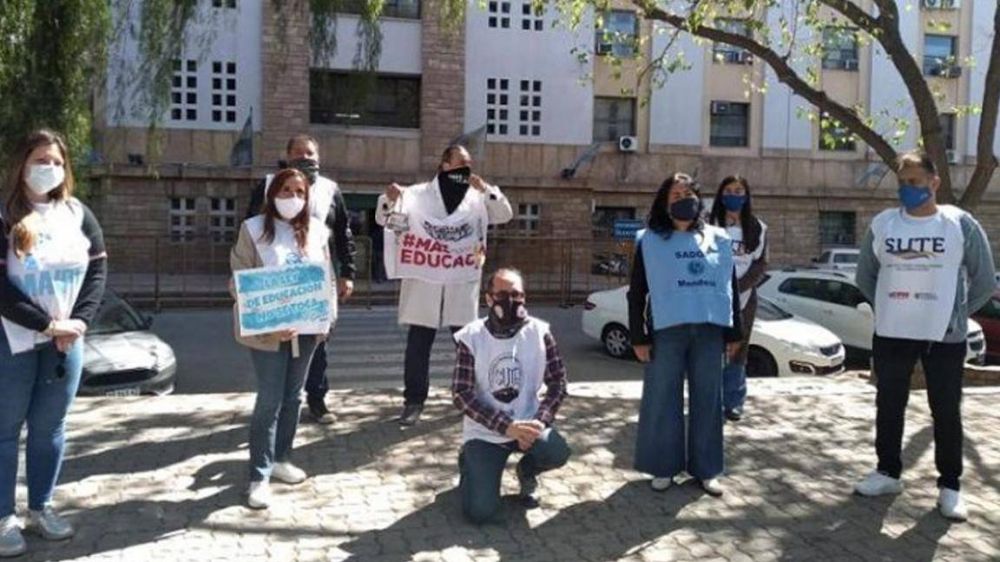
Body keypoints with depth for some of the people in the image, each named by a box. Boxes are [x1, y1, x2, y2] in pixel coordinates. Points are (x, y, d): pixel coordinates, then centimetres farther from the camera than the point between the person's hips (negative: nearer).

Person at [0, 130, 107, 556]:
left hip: (66, 341, 4)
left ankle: (41, 507, 24)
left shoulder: (78, 214, 6)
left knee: (50, 427, 11)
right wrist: (48, 324, -17)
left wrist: (80, 321, -9)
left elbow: (98, 268, 4)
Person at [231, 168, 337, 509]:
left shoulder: (316, 230, 5)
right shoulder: (254, 229, -6)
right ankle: (259, 476, 7)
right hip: (268, 329, -4)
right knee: (270, 400, -3)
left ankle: (281, 459, 32)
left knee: (293, 396, 15)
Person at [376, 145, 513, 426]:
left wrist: (487, 190, -9)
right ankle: (414, 400, 7)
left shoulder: (478, 197, 12)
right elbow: (383, 219, 5)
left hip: (463, 283, 2)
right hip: (424, 281, -2)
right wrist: (389, 199, -17)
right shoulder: (418, 193, 6)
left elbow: (505, 215, 5)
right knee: (418, 344, -1)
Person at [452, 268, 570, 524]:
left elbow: (558, 383, -3)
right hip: (484, 431, -2)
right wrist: (507, 426, -24)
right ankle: (470, 464, 19)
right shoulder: (472, 337, -11)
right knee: (480, 512, -17)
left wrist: (539, 422, -21)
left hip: (526, 423, 2)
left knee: (558, 453, -30)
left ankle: (526, 471, 8)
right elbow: (461, 395, -15)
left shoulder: (539, 332, -5)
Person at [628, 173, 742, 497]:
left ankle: (706, 469, 19)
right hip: (666, 331, -2)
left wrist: (734, 333, 10)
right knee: (663, 399, 2)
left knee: (707, 400, 8)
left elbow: (731, 288, 14)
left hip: (709, 331, 3)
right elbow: (636, 293, 0)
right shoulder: (649, 241, 3)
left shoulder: (719, 240, 11)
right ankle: (663, 467, 14)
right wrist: (639, 337, -6)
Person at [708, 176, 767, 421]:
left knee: (738, 350, 4)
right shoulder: (710, 224, 2)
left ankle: (733, 402, 11)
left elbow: (761, 264, 4)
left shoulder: (757, 228, 9)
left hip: (743, 297, 2)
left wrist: (738, 287, -11)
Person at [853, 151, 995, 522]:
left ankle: (950, 486, 16)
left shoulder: (960, 224, -5)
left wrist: (957, 316, -3)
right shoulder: (882, 224, 1)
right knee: (888, 406, 11)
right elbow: (864, 276, 13)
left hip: (945, 337, -2)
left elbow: (985, 281, 1)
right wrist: (887, 309, 6)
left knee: (946, 412, 4)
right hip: (891, 335, 3)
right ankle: (888, 472, 26)